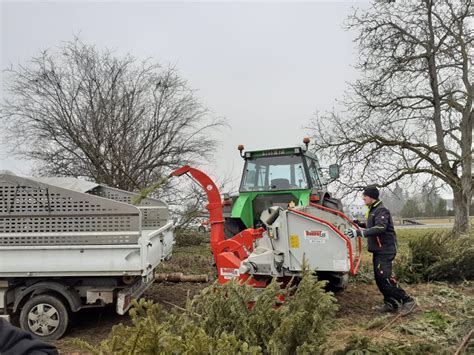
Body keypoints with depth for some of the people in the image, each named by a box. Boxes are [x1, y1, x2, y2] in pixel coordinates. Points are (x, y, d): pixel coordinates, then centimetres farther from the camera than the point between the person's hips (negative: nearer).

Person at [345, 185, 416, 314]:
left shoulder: (381, 210, -16)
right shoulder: (372, 210, 14)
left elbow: (380, 228, -32)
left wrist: (359, 232, -39)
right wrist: (360, 224, 15)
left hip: (385, 249, -10)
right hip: (378, 250, 10)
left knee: (385, 277, -12)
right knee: (379, 277, 11)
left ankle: (407, 301, 1)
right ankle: (390, 304, 20)